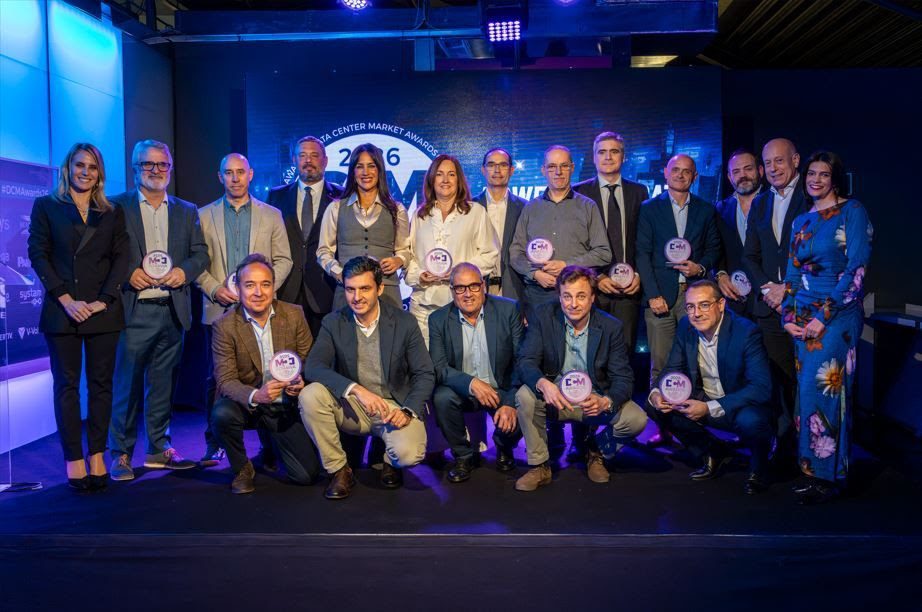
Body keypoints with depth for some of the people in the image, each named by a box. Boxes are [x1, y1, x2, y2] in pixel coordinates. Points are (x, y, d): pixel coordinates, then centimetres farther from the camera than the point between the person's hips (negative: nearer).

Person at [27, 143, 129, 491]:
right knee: (67, 384, 1)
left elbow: (121, 258, 5)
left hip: (103, 311, 2)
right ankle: (74, 460, 6)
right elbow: (37, 254, 0)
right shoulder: (46, 207, 8)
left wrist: (104, 299, -9)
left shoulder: (112, 214, 12)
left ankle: (97, 456, 11)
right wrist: (65, 299, -11)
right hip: (62, 310, -1)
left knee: (101, 383, 3)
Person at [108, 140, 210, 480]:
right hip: (134, 311, -3)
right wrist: (128, 273, -15)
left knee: (163, 384, 10)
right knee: (127, 384, -1)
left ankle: (159, 449, 21)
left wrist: (184, 271, -7)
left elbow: (201, 253, 11)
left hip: (173, 310, 3)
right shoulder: (117, 207, 4)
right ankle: (120, 454, 11)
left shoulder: (187, 211, 16)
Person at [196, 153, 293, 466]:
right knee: (217, 378, 3)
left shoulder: (271, 214, 11)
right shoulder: (204, 215, 11)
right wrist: (214, 289, -8)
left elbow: (283, 260, 7)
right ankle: (214, 443, 13)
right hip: (219, 309, 1)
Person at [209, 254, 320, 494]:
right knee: (222, 413, -36)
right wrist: (255, 395, -37)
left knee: (307, 475, -8)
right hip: (247, 404, -1)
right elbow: (225, 380, -16)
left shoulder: (294, 314, -5)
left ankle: (271, 443, 27)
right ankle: (241, 469, -4)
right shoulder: (224, 326, -11)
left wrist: (301, 383, -23)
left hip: (286, 406, 2)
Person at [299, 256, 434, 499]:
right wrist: (357, 389, -32)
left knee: (408, 454, -30)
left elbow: (425, 375, -4)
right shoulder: (333, 322, -4)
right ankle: (338, 470, -8)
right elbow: (312, 367, -17)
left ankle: (391, 461, 11)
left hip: (395, 405, -1)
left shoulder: (405, 322, -6)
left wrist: (408, 411, -22)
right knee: (309, 395, -27)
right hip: (350, 406, 2)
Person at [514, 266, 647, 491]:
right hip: (554, 396, 0)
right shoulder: (543, 316, -10)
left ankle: (597, 452, 11)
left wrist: (605, 402, -33)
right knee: (525, 396, -30)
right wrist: (543, 384, -39)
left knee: (637, 420, -22)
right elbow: (526, 361, -16)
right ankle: (539, 466, -11)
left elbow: (623, 378, -10)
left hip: (595, 398, 1)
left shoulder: (611, 327, -9)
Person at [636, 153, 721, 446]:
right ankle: (662, 427, 4)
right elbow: (642, 254, 2)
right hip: (661, 294, -1)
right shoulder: (649, 209, 8)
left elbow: (714, 248, 17)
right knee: (660, 364, -2)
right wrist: (653, 294, -7)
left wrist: (701, 267, -5)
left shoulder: (706, 210, 14)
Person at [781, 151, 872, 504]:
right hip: (804, 317, 6)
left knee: (823, 389, -8)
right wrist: (789, 315, 3)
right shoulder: (802, 221, 15)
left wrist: (825, 315, -15)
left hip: (837, 315, -6)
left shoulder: (852, 211, -3)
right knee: (807, 391, 6)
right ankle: (814, 470, 16)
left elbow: (857, 268, -11)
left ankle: (829, 475, 4)